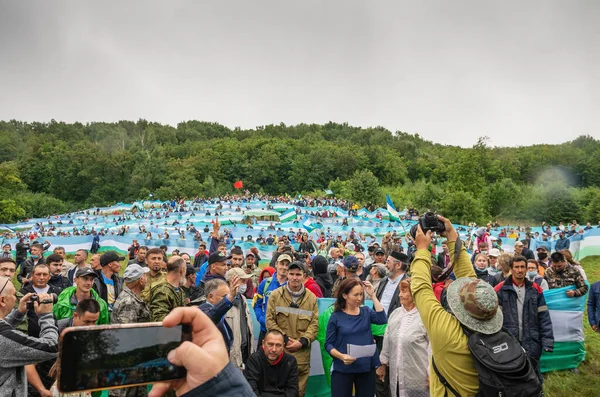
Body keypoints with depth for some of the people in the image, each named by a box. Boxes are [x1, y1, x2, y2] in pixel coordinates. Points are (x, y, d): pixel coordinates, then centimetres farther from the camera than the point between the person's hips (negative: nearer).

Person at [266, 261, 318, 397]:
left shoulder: (311, 298, 5)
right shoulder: (276, 295, 1)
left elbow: (314, 325, 2)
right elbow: (270, 321, -2)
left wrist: (302, 342, -11)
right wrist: (285, 339, -10)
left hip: (302, 352, 1)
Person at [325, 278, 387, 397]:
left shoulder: (366, 311, 4)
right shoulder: (336, 316, -5)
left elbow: (382, 319, -14)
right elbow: (328, 344, -5)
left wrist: (373, 295, -13)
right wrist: (341, 356, -23)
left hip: (366, 367, 3)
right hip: (343, 369, -3)